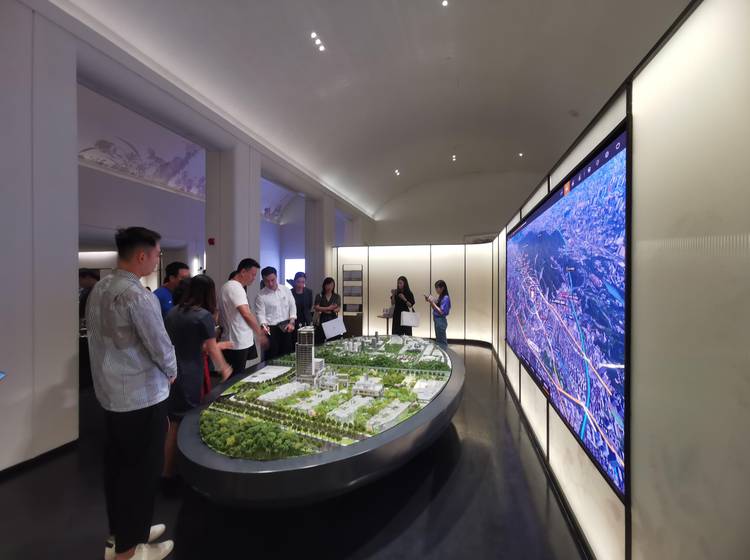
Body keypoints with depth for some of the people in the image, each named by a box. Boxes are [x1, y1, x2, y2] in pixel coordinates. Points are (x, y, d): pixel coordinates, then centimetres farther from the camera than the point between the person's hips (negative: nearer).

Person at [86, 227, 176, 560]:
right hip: (141, 397, -9)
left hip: (110, 393, 9)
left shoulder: (99, 289, 5)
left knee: (117, 465, 21)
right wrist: (171, 372, 0)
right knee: (142, 470, 8)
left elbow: (107, 339, 11)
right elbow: (161, 346, -21)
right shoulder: (136, 295, -24)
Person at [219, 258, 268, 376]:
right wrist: (260, 334, -18)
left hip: (231, 341, 10)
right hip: (239, 343, -10)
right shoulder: (236, 288, -19)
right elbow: (246, 314, -27)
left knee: (232, 376, 18)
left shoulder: (228, 286, 13)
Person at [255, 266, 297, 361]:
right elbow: (260, 313, -8)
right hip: (271, 329, -3)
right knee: (271, 357, 1)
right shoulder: (260, 295, -5)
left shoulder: (286, 290, 4)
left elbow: (292, 306, 6)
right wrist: (264, 325, -27)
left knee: (287, 354, 11)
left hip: (286, 327, 3)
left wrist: (291, 322, -4)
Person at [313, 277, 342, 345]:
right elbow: (317, 307, -5)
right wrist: (329, 308, -11)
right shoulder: (319, 296, 7)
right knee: (320, 342, -5)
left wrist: (323, 309, -9)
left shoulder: (337, 297, 10)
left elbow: (338, 309, 0)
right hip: (321, 320, -1)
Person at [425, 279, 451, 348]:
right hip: (437, 320, 9)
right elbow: (435, 308, 17)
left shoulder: (445, 298, -16)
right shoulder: (439, 297, 9)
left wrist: (432, 303, -21)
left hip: (441, 321, -9)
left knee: (442, 342, 0)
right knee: (438, 340, 17)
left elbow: (441, 312, -22)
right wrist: (430, 301, 4)